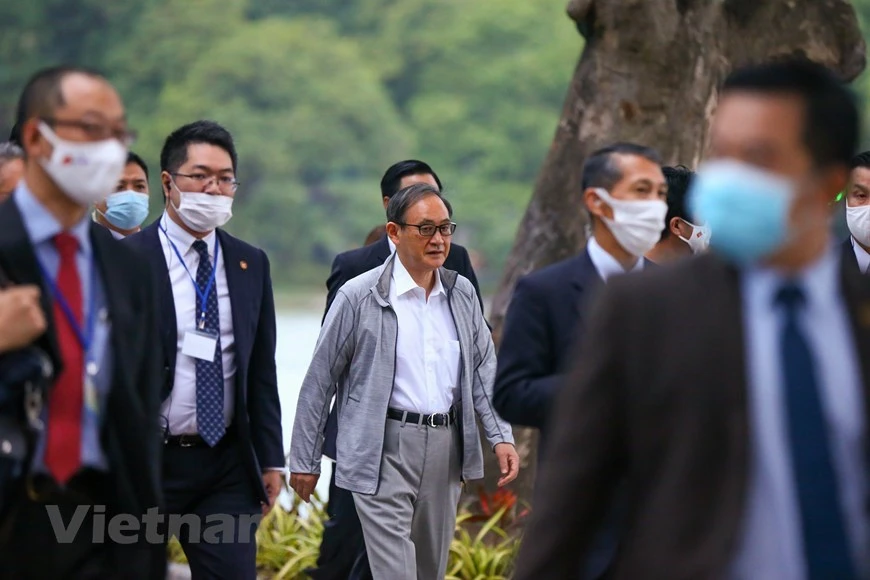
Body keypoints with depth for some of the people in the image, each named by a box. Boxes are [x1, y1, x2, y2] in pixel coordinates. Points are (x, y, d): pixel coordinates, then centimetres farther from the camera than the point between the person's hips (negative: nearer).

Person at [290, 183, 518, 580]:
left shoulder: (461, 293, 9)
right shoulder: (359, 297, -6)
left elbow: (484, 368, 15)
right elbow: (320, 381, -1)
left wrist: (501, 437, 2)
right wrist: (304, 460, 1)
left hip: (446, 446, 5)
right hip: (384, 450, -5)